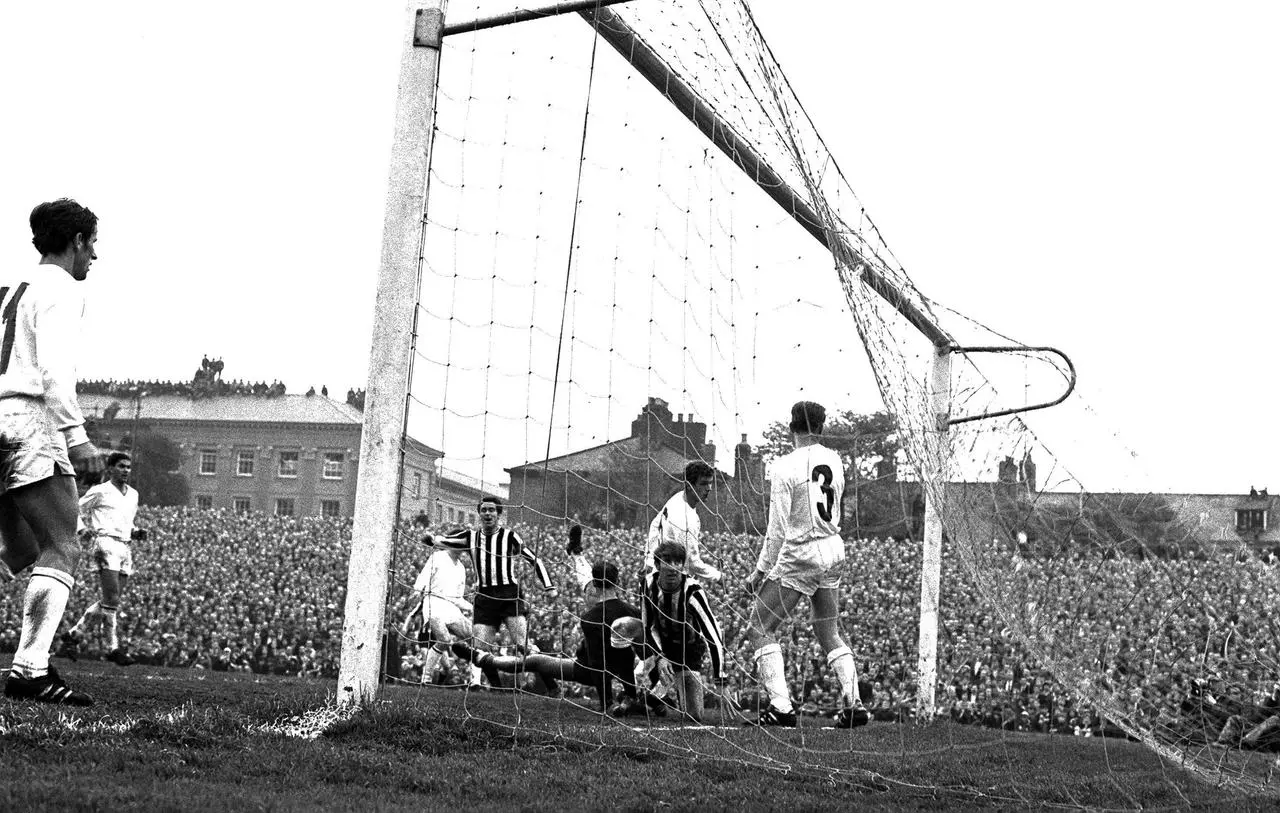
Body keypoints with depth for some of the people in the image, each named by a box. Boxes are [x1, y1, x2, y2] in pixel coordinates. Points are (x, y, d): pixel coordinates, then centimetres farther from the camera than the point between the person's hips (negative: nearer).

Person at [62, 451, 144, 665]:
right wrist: (84, 529, -9)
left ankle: (74, 634, 18)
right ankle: (114, 647, -13)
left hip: (125, 547, 7)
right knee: (112, 600, -14)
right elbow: (76, 510, 6)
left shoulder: (133, 494, 19)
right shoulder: (100, 491, 0)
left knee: (110, 602, 6)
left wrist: (136, 532, 11)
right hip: (107, 543, -7)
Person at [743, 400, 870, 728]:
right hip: (834, 550, 7)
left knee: (759, 629, 2)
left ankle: (781, 707, -6)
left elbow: (778, 528, -12)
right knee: (830, 634, 18)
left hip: (800, 555, -7)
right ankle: (854, 704, 10)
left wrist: (761, 570, -5)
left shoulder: (785, 465, -13)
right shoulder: (833, 459, 5)